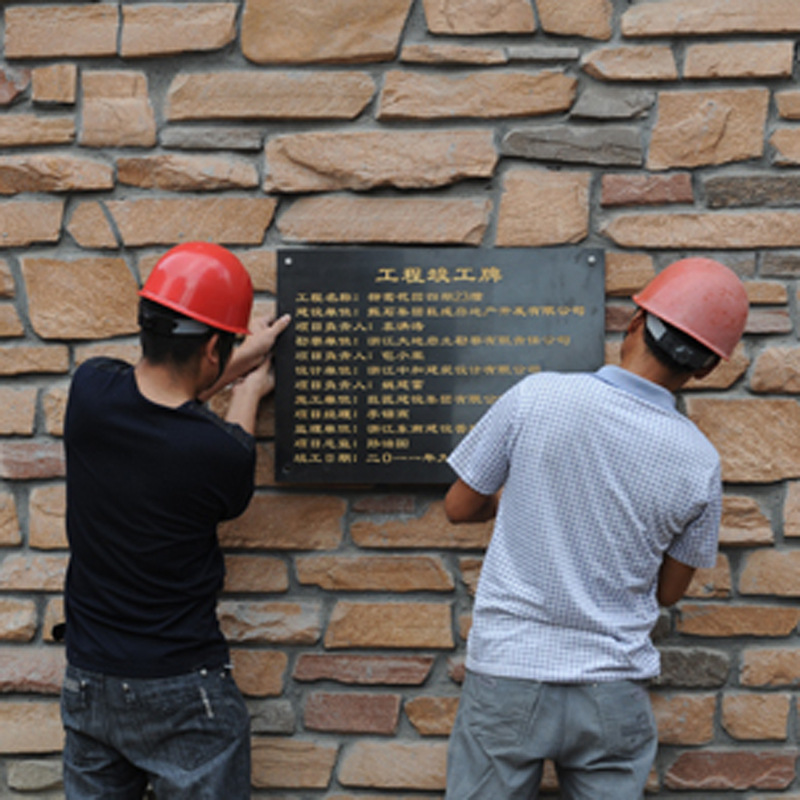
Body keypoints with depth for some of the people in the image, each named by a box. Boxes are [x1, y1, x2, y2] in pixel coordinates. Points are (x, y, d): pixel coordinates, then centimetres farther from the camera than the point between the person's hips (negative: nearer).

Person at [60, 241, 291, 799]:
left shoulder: (90, 389, -13)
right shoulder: (221, 454, -23)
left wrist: (239, 365, 19)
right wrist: (250, 390, 14)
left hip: (88, 679, 5)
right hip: (182, 691, -5)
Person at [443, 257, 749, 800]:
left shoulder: (536, 397, -13)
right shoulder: (700, 464, -7)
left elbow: (459, 506, -1)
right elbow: (668, 592, 6)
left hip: (508, 678, -1)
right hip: (613, 693, 1)